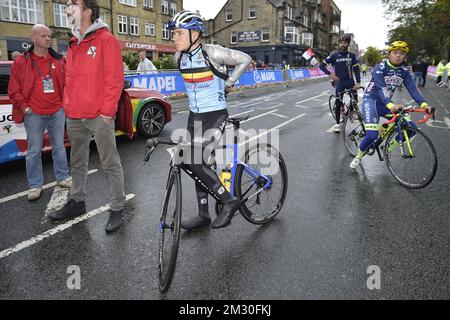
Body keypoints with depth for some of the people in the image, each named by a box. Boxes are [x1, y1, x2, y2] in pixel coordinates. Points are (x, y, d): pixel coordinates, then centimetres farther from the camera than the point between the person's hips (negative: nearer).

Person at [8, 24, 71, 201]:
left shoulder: (59, 60, 7)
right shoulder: (21, 61, 1)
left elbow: (66, 84, 13)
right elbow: (14, 89, 2)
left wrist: (65, 103, 5)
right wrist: (23, 107, -5)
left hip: (57, 112, 2)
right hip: (33, 114, -2)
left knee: (59, 147, 11)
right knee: (34, 151, 3)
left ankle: (62, 178, 24)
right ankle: (35, 185, 14)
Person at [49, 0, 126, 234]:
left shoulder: (106, 40, -4)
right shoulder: (73, 45, 18)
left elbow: (115, 78, -11)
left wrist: (107, 111, -14)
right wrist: (68, 106, 13)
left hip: (99, 117, -8)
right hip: (74, 117, 8)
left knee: (110, 164, 0)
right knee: (77, 163, 17)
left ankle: (117, 208, 9)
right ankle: (77, 201, 31)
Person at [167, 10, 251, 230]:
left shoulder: (212, 53, -17)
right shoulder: (179, 57, 2)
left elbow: (245, 59, -9)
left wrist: (228, 84, -5)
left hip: (215, 115, -7)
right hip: (194, 115, 7)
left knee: (193, 161, -17)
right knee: (197, 163, 9)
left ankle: (229, 201, 0)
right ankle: (203, 214, 23)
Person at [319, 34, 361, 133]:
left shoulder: (352, 56, 3)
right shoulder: (334, 56, -2)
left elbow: (356, 69, -2)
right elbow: (322, 65, -3)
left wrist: (358, 82, -14)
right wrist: (330, 75, -13)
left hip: (350, 81, 2)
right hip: (339, 82, -2)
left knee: (355, 101, -2)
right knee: (338, 103, -1)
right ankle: (337, 124, 9)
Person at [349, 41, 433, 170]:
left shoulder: (404, 71, 2)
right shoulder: (380, 68, -14)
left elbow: (413, 89, -8)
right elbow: (381, 87, -29)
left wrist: (424, 104, -27)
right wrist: (390, 105, -46)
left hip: (386, 103, 6)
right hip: (371, 100, -6)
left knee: (411, 127, -10)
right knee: (372, 134, -25)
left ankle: (388, 146, 12)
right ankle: (358, 157, 2)